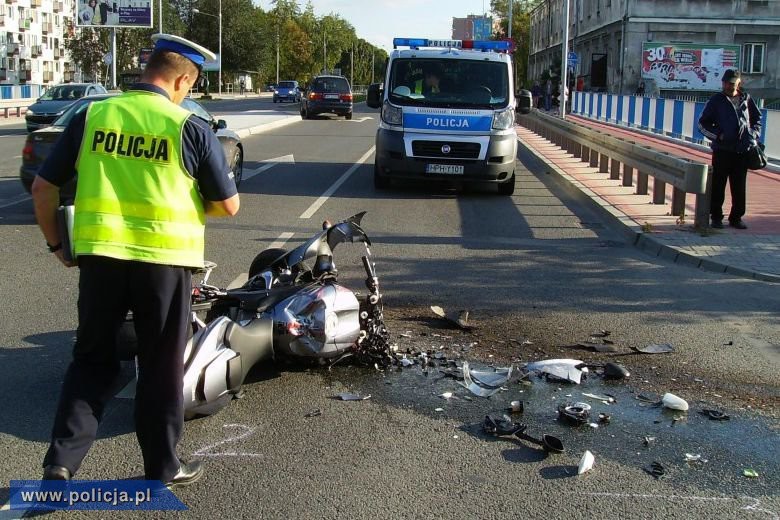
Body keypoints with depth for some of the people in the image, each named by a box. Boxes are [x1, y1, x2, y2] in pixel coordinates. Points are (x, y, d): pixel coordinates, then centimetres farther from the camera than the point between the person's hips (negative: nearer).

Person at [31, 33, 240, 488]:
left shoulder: (91, 117, 4)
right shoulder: (191, 128, -5)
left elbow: (44, 187, 6)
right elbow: (228, 206, -2)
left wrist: (56, 244, 18)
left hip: (100, 256, 3)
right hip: (164, 261, -3)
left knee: (92, 361, 17)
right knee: (162, 367, 11)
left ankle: (62, 460, 10)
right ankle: (162, 468, 23)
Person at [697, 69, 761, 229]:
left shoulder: (746, 99, 9)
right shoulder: (716, 100, 2)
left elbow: (757, 118, 23)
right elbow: (703, 123, 4)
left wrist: (754, 134, 6)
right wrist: (718, 135, -9)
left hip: (743, 150, 2)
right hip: (722, 150, -2)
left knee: (739, 187, 5)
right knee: (718, 186, 1)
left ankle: (736, 218, 15)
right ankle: (716, 217, 11)